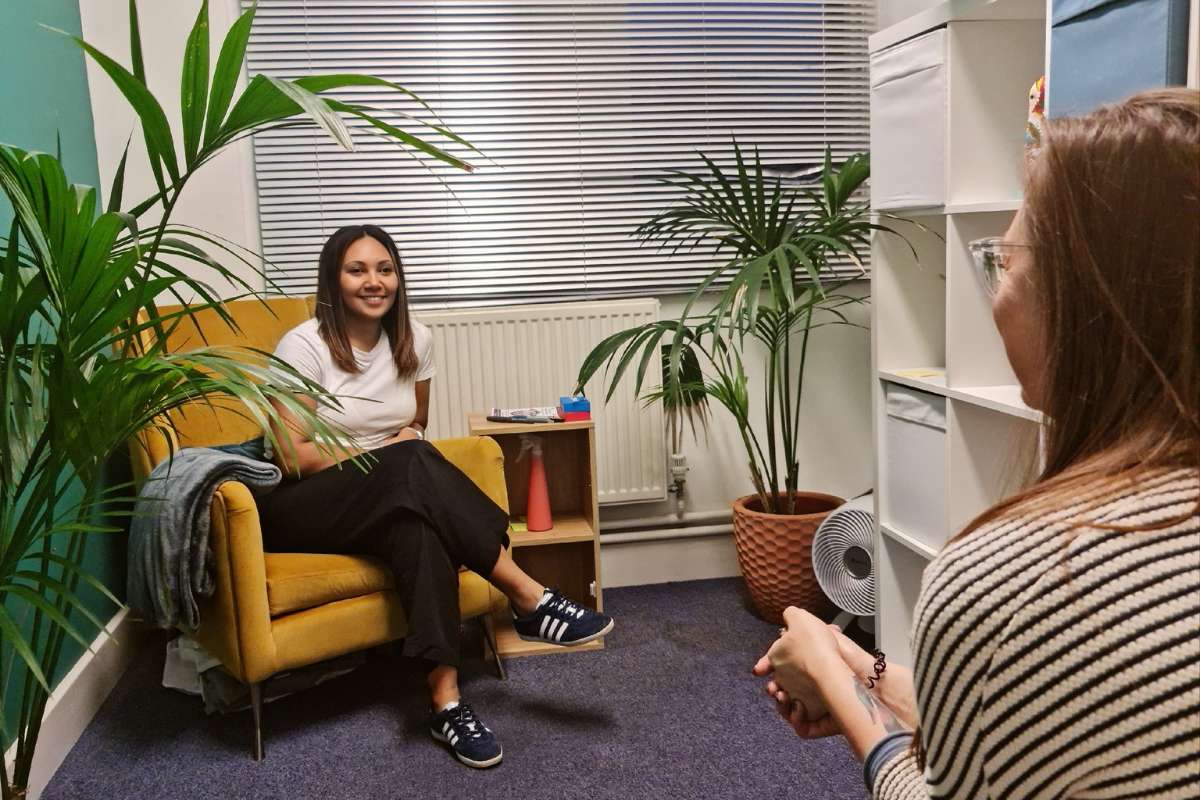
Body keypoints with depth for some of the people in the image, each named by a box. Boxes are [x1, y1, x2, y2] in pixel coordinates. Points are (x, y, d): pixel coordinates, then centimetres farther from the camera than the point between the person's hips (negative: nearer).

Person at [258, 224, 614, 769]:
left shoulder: (414, 340, 3)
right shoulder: (303, 346, -12)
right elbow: (292, 458, -14)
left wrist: (410, 445, -6)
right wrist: (386, 454, -18)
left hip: (389, 501, 4)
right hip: (301, 507, -4)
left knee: (416, 522, -35)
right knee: (411, 465, -35)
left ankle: (446, 699, -38)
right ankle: (530, 601, -35)